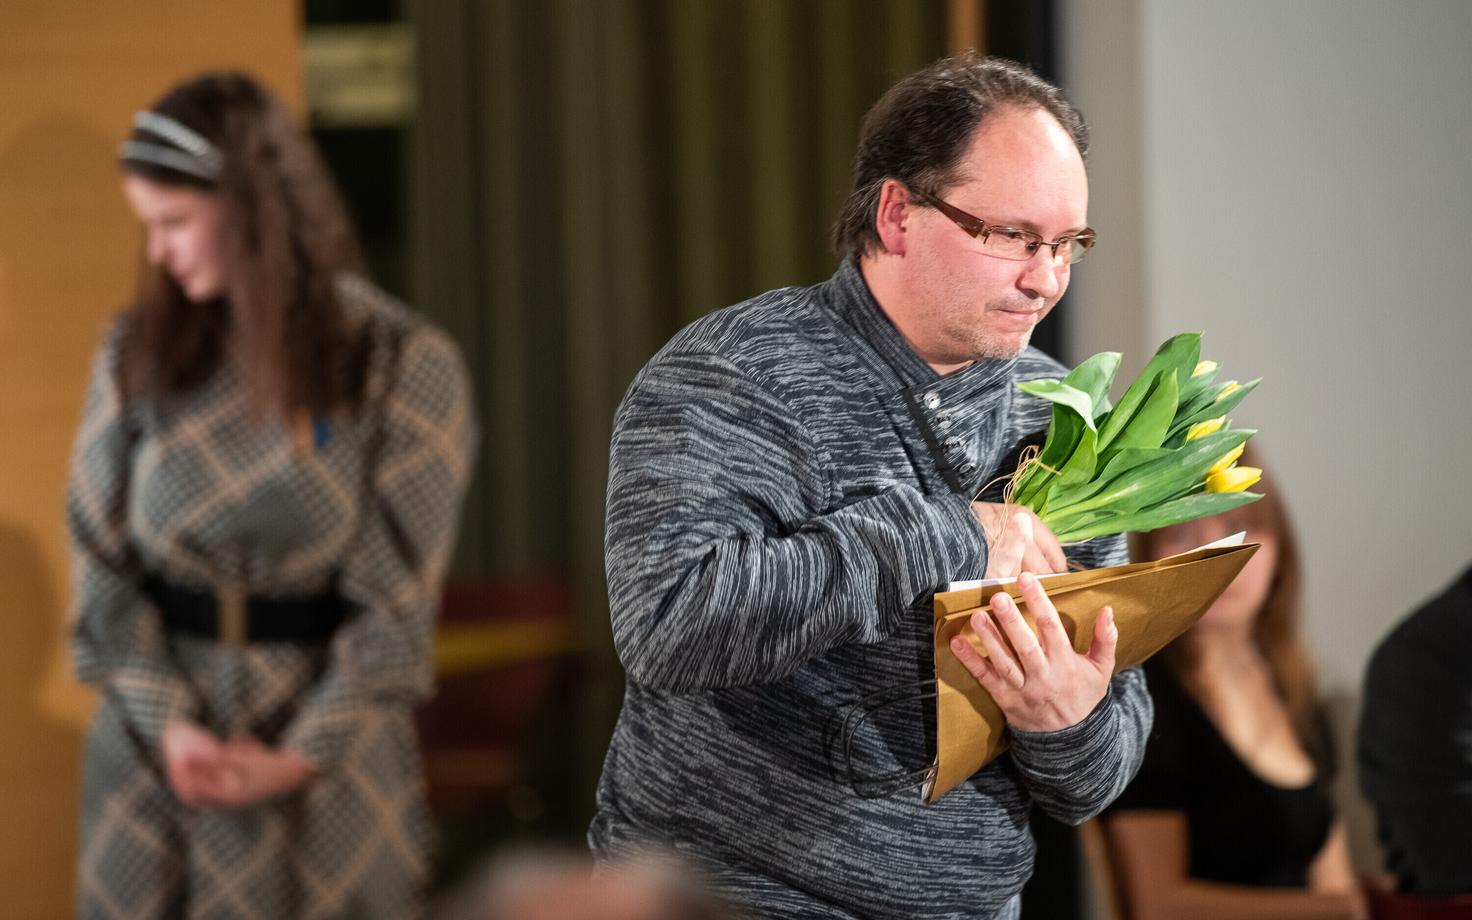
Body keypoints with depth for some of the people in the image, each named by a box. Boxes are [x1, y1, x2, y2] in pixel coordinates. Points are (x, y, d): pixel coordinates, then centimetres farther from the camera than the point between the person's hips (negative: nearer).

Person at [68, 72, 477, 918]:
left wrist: (300, 754, -13)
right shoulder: (137, 352, 3)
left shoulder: (404, 363, -6)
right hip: (151, 737, 3)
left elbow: (396, 597, -6)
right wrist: (168, 721, -12)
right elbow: (102, 558, 0)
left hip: (330, 740, -2)